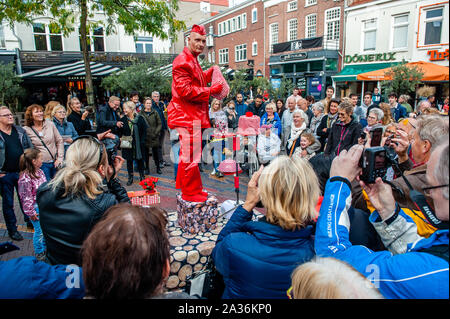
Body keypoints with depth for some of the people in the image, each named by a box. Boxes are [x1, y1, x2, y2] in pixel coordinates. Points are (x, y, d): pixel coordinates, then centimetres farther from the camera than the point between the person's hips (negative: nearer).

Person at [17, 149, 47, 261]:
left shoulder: (40, 172, 1)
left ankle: (45, 248, 39)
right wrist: (31, 213, -13)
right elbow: (26, 198, -19)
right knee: (39, 231, 5)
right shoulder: (25, 179, -24)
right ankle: (39, 253, 25)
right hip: (36, 208, -8)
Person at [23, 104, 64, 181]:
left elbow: (59, 141, 6)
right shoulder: (26, 130, -3)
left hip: (55, 163, 2)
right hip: (41, 164, -2)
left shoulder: (50, 124, 4)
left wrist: (60, 158, -1)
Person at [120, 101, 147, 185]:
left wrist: (142, 142, -9)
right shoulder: (123, 120, 3)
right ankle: (130, 177, 20)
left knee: (140, 159, 8)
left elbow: (144, 131, -3)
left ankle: (142, 176, 24)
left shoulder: (140, 118, -4)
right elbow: (120, 132, 7)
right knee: (129, 161, 8)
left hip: (138, 144, -2)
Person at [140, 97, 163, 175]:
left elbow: (159, 124, 3)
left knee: (155, 152, 3)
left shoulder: (155, 113, 2)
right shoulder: (141, 113, 1)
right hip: (145, 137, 0)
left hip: (154, 137, 0)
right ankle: (147, 168, 20)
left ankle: (158, 168, 16)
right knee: (146, 153, 8)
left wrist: (156, 133, -7)